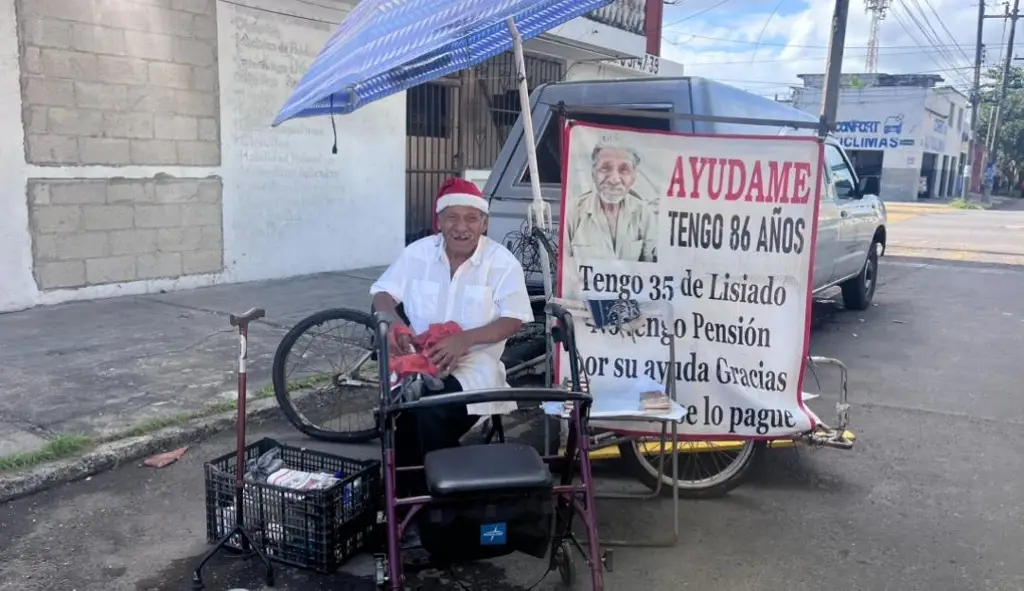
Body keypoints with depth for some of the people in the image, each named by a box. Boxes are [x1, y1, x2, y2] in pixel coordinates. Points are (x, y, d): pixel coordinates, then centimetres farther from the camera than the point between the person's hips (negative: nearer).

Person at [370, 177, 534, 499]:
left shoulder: (503, 262, -4)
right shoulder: (417, 253, 5)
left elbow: (513, 321, -9)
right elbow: (382, 294, 9)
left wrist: (465, 339, -24)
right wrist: (397, 322, -14)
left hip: (473, 361, -2)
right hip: (418, 359, 3)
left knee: (432, 408, -31)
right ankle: (406, 493, -9)